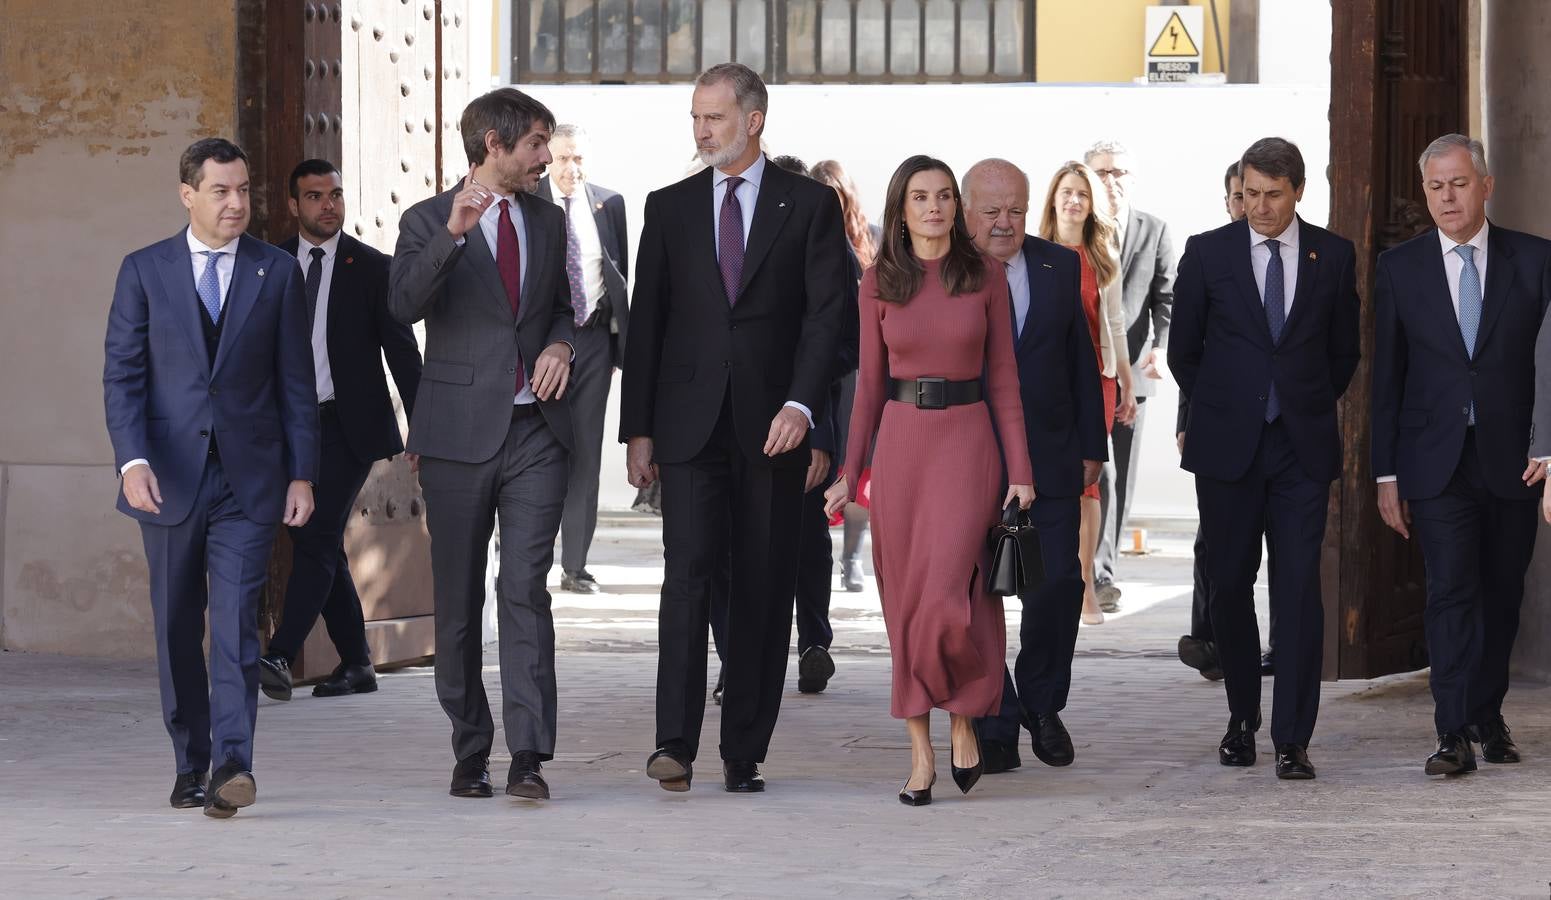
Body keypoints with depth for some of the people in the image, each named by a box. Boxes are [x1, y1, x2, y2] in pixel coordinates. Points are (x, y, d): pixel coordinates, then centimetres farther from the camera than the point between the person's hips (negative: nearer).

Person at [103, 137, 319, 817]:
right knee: (177, 629, 8)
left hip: (249, 479, -1)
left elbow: (296, 381, 7)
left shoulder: (277, 272, 6)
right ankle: (190, 765, 19)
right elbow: (121, 374, 1)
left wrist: (302, 474, 1)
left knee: (236, 623, -12)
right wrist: (133, 460, -13)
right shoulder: (144, 271, 5)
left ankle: (232, 765, -20)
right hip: (169, 478, 1)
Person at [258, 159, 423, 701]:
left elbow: (403, 352, -1)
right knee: (320, 545, 7)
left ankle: (281, 657, -23)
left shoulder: (372, 269, -1)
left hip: (346, 425, -5)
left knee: (317, 538, -15)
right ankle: (356, 664, 16)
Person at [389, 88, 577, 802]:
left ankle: (528, 757, -14)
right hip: (460, 432, -2)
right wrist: (453, 233, -32)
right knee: (458, 601, 5)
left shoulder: (548, 221, 14)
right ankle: (470, 754, 15)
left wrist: (561, 343, 5)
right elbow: (405, 304, -18)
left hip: (534, 430, 2)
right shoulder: (427, 221, -1)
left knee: (526, 589, -9)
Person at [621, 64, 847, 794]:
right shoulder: (669, 208, 10)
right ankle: (676, 743, -16)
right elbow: (646, 321, 9)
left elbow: (826, 314, -3)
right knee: (689, 571, -12)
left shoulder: (808, 206, 4)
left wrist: (801, 404, -17)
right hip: (690, 425, 1)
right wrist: (637, 428, 3)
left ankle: (744, 755, 8)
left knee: (764, 591, 2)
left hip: (771, 427, 0)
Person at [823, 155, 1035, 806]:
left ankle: (964, 719, 9)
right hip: (900, 440, 2)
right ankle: (921, 750, 10)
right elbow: (870, 381, 7)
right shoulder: (879, 283, 4)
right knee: (906, 598, 3)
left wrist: (1020, 470, -2)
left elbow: (1003, 376, 3)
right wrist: (850, 474, 3)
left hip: (967, 439, -2)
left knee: (948, 594, -15)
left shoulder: (986, 276, 1)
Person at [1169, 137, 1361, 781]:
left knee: (1299, 588, -7)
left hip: (1303, 445, 0)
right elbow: (1183, 348, 10)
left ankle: (1292, 739, -7)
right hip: (1227, 447, 0)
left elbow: (1344, 352, 15)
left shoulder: (1333, 256, 5)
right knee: (1229, 584, 5)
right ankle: (1243, 720, 22)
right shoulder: (1207, 253, 2)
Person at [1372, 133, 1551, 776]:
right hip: (1436, 459, -1)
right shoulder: (1399, 268, 5)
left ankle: (1487, 715, 25)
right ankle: (1454, 735, -11)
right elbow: (1387, 377, 6)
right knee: (1451, 591, -9)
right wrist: (1386, 474, 2)